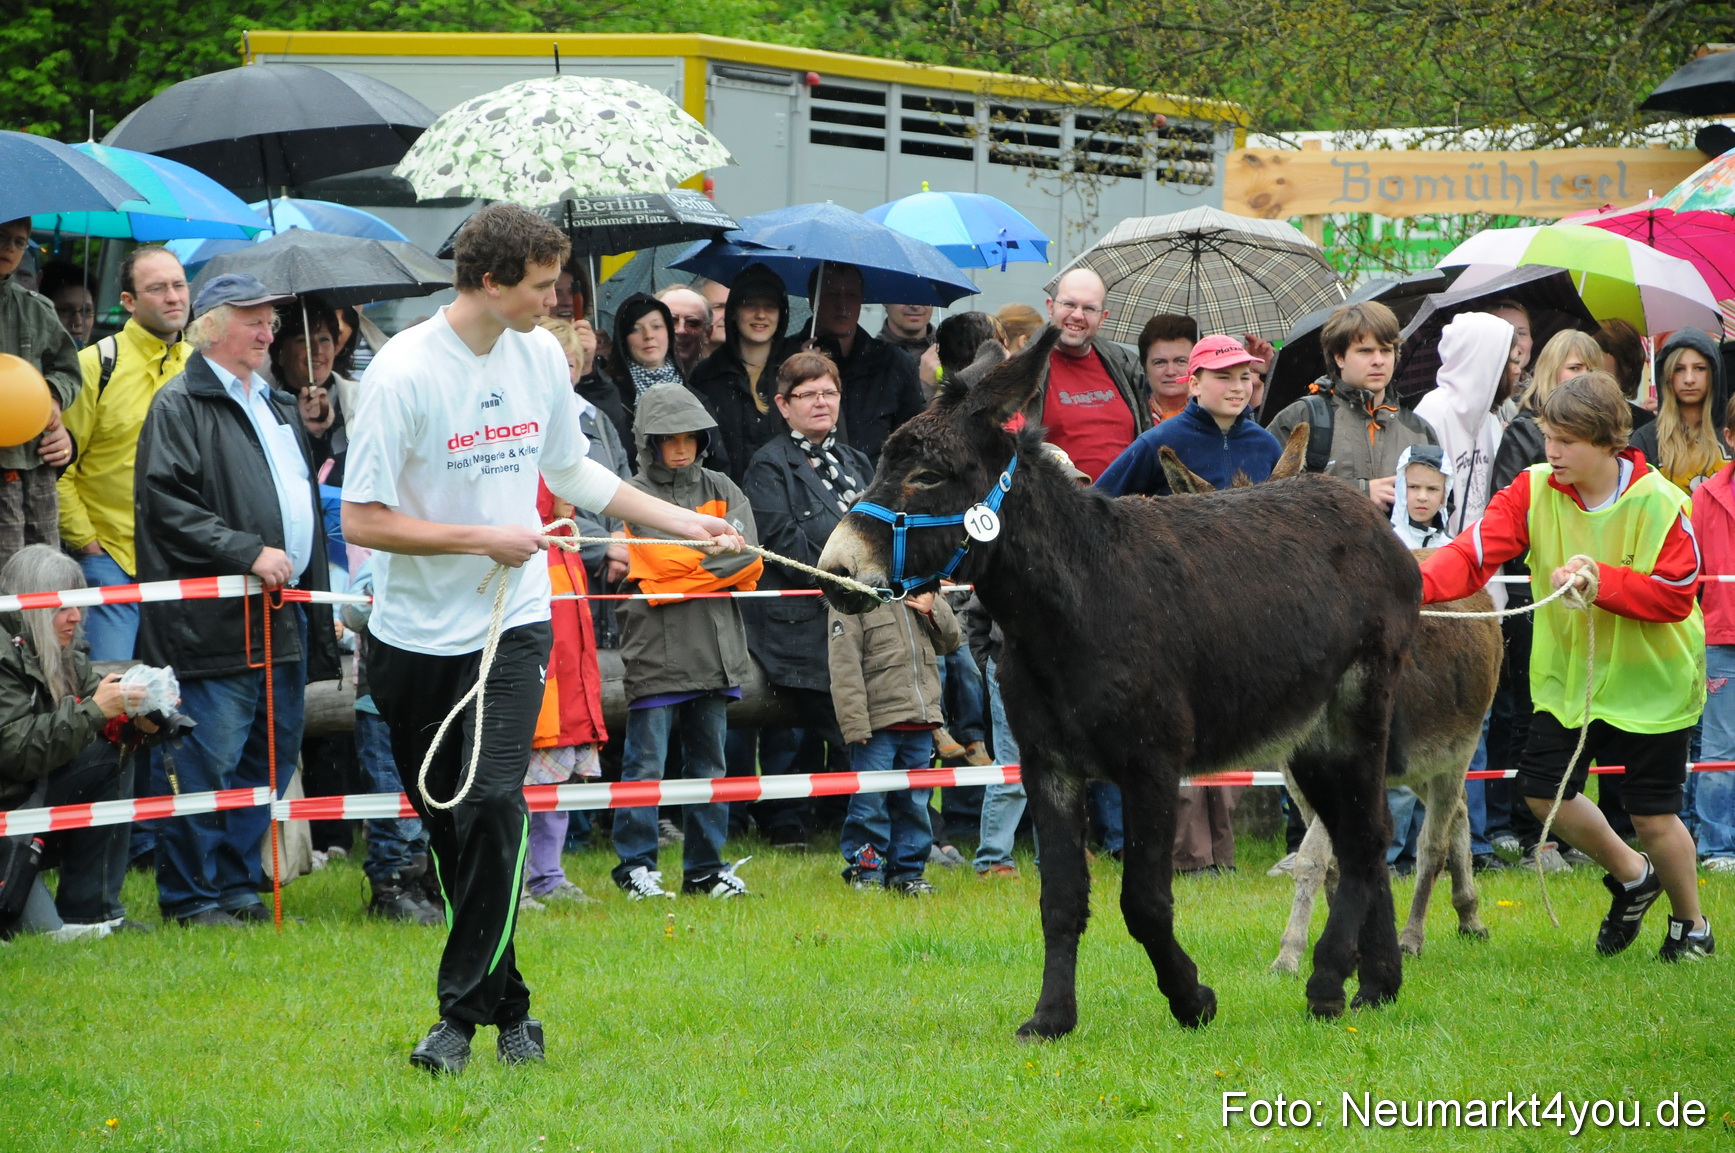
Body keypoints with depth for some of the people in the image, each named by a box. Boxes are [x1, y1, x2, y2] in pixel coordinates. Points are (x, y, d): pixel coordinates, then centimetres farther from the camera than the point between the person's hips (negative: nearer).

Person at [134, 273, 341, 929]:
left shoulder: (278, 408, 22)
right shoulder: (179, 407, -6)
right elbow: (168, 504, -16)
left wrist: (318, 605, 22)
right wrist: (248, 552, -20)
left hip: (283, 618, 9)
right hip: (216, 622, -9)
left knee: (272, 757, 10)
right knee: (210, 761, -8)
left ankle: (238, 886, 18)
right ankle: (190, 895, -1)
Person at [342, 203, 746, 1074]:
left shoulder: (540, 356, 4)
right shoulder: (403, 372, -14)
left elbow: (570, 471, 22)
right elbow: (361, 521, -15)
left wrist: (684, 522, 21)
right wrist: (483, 539, -15)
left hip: (512, 625, 2)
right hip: (415, 635, -2)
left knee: (493, 805, -15)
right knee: (447, 826, 4)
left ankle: (462, 1011, -10)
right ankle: (507, 1004, 19)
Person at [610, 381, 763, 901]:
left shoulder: (721, 490, 13)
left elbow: (748, 558, -1)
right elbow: (651, 570, -13)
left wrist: (684, 567, -10)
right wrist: (715, 559, -7)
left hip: (714, 651, 5)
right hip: (655, 653, -5)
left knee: (708, 763, 11)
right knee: (645, 765, -5)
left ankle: (705, 867, 17)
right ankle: (636, 866, 3)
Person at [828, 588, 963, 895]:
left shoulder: (919, 592, 15)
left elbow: (951, 641, 20)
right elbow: (844, 665, -10)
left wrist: (934, 609, -1)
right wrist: (855, 723, -16)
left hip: (920, 719, 5)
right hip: (877, 722, -5)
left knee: (914, 802, 10)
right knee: (871, 802, -3)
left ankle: (908, 871, 19)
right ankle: (864, 870, 8)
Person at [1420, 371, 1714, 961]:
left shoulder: (1659, 503, -19)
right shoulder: (1534, 491, -10)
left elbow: (1678, 596, -18)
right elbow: (1475, 552, -21)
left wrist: (1604, 581, -31)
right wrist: (1417, 584, -40)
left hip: (1651, 683, -4)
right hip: (1569, 676, 4)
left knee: (1653, 816, 0)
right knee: (1543, 788, 2)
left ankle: (1691, 924, 28)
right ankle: (1631, 877, 30)